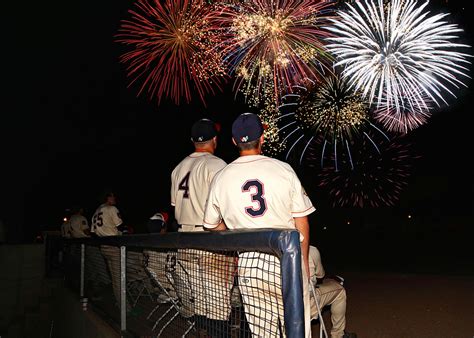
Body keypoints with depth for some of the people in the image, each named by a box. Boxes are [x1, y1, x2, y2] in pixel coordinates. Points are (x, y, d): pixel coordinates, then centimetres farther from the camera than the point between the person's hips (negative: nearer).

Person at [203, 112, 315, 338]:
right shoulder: (283, 169, -3)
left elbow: (212, 226, 13)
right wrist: (304, 261, 12)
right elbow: (302, 222, 0)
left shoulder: (221, 178, 2)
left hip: (247, 264, 2)